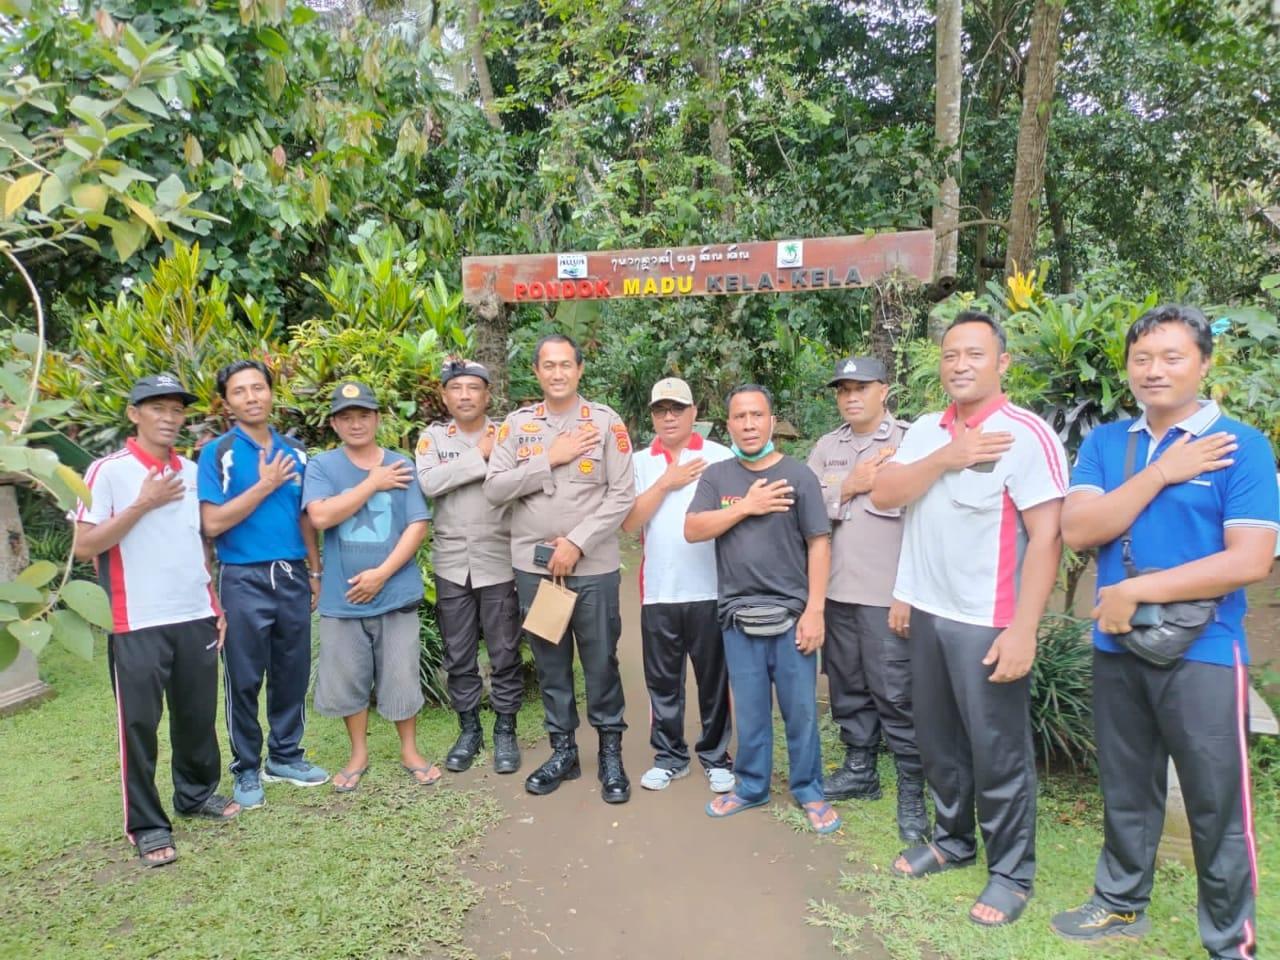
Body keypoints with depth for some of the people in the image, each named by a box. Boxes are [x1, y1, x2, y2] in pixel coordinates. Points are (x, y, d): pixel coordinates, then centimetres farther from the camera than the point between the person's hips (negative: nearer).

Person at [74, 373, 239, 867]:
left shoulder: (191, 471, 10)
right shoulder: (108, 471, -6)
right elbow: (84, 546, -10)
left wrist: (215, 604, 12)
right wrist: (144, 504, -17)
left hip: (196, 617, 5)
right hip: (138, 623, -5)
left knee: (198, 713, 14)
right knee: (139, 722, 4)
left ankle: (197, 793, 33)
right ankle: (146, 824, 17)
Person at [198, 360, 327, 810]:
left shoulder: (294, 452, 8)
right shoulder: (218, 453, -5)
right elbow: (213, 523, -13)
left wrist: (315, 573, 13)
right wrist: (264, 485, -14)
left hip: (293, 576, 4)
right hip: (244, 580, -4)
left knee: (293, 672, 12)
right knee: (244, 679, 6)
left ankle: (285, 756, 28)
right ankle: (246, 769, 22)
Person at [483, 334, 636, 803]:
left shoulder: (606, 422, -3)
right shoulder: (516, 424, 4)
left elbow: (621, 496, -8)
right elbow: (494, 489, -4)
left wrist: (577, 543, -14)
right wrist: (550, 460, -13)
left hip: (593, 567, -2)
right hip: (533, 566, 3)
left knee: (601, 662, 8)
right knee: (550, 663, 14)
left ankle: (611, 752, 25)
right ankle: (563, 750, 30)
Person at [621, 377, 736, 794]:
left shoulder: (720, 457, 1)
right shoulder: (640, 462, 7)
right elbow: (629, 521, -3)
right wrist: (667, 483, -9)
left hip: (711, 589, -2)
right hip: (658, 590, 2)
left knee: (714, 677, 9)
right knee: (662, 680, 11)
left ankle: (716, 756, 24)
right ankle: (669, 755, 26)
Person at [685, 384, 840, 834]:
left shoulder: (798, 475, -3)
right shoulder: (716, 476, 5)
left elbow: (818, 544, -4)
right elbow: (692, 530, -6)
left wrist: (814, 611, -9)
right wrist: (746, 506, -13)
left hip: (791, 615, -2)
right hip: (739, 617, 2)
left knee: (800, 709, 7)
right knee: (750, 711, 13)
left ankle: (809, 791, 25)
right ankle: (751, 786, 30)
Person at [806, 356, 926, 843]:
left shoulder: (908, 441, -5)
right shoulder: (826, 447, 11)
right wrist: (848, 487, -9)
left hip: (888, 593, -5)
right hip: (836, 588, 5)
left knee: (895, 693, 0)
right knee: (847, 686, 15)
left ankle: (912, 791, 14)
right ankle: (859, 770, 31)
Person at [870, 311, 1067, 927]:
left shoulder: (1025, 434, -13)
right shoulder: (925, 432, 8)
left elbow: (1047, 537, -16)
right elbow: (883, 495, -2)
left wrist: (1023, 630, -20)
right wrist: (947, 457, -13)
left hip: (987, 625, -6)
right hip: (926, 614, 6)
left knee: (998, 754, 7)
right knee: (938, 742, 18)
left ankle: (1011, 872, 25)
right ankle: (952, 841, 38)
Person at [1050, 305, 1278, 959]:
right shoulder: (1104, 443, 4)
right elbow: (1077, 530, -10)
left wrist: (1136, 591, -17)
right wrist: (1161, 473, -16)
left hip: (1202, 652, -4)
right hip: (1115, 647, 4)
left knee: (1216, 807, 8)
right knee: (1125, 791, 19)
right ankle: (1121, 904, 38)